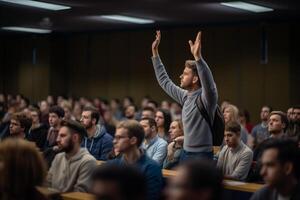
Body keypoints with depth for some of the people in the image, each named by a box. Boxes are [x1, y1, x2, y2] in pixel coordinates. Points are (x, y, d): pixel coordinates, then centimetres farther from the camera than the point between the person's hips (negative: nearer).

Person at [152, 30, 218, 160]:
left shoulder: (206, 97, -13)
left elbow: (208, 83, -36)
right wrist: (155, 52, 18)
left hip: (202, 156, -8)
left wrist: (197, 56, -47)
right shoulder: (185, 96, 9)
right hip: (186, 153, 8)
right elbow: (164, 81, 19)